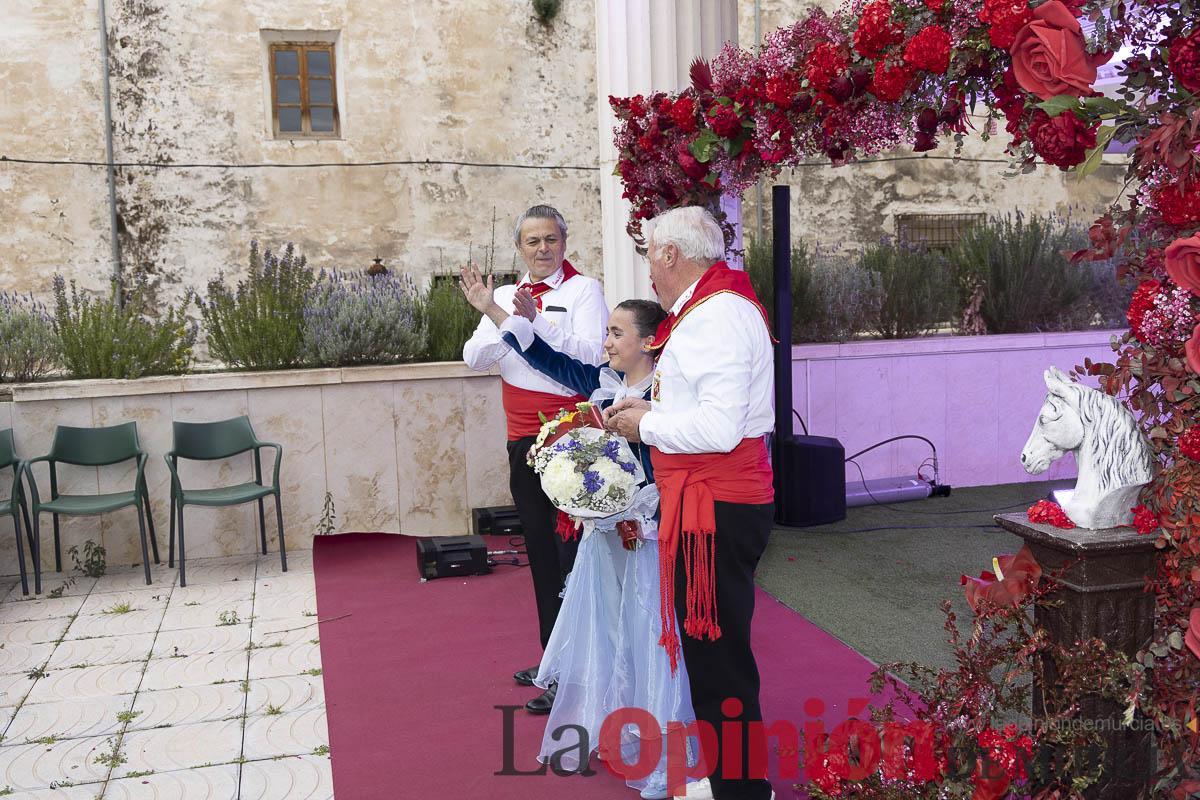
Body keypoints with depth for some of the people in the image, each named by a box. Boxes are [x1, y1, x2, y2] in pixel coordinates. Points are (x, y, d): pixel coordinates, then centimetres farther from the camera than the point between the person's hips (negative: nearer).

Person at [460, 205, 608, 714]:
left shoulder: (583, 290, -5)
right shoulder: (505, 295, 11)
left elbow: (588, 356, -18)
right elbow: (474, 358, 1)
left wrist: (535, 320, -26)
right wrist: (496, 316, -15)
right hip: (523, 438, 7)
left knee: (572, 553, -2)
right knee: (540, 552, 14)